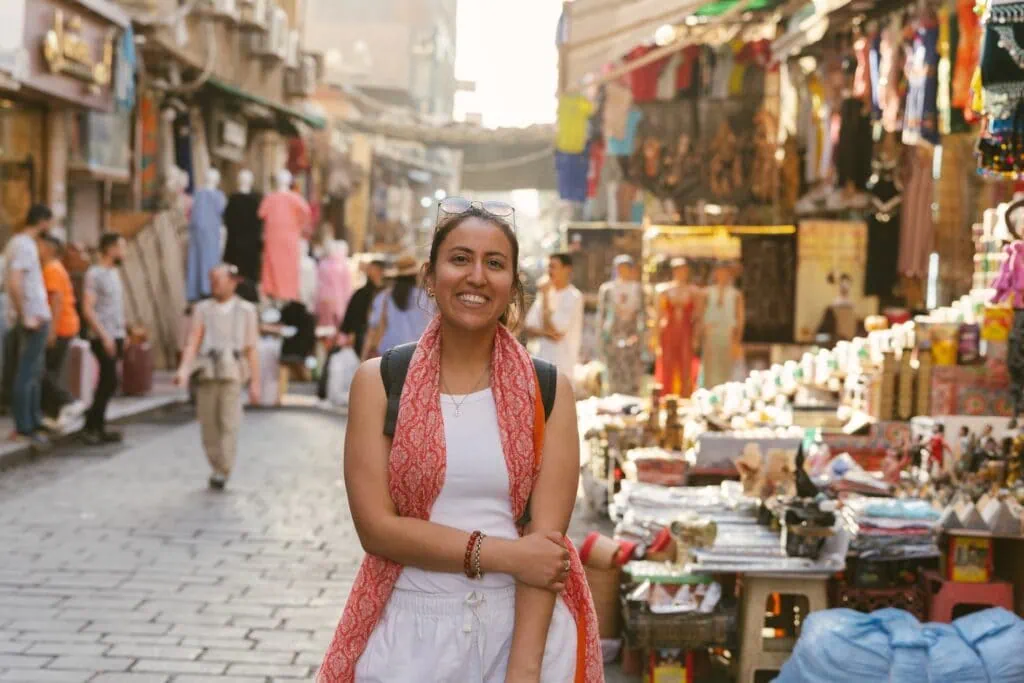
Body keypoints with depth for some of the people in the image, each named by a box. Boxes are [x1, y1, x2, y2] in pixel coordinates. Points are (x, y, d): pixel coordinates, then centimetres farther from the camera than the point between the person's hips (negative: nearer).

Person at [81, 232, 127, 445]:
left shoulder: (114, 272, 15)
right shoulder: (95, 273, -10)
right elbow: (87, 308, -16)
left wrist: (122, 334, 15)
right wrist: (104, 336, -20)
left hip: (115, 336, 8)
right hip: (103, 338, -8)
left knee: (107, 383, 10)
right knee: (109, 382, -10)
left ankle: (98, 427, 15)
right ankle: (91, 427, -3)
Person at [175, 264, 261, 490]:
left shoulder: (246, 310, 10)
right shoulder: (203, 309, 14)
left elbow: (252, 348, 7)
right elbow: (193, 341, 5)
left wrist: (255, 382, 1)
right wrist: (184, 369, -11)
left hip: (231, 372, -2)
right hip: (206, 371, 2)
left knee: (229, 422, -12)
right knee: (208, 424, 3)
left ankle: (224, 471, -10)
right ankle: (217, 468, 16)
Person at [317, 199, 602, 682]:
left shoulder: (548, 390, -2)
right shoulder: (379, 382, -3)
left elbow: (547, 539, -9)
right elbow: (376, 526, -10)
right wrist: (504, 554, -15)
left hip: (527, 625, 0)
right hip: (412, 628, 0)